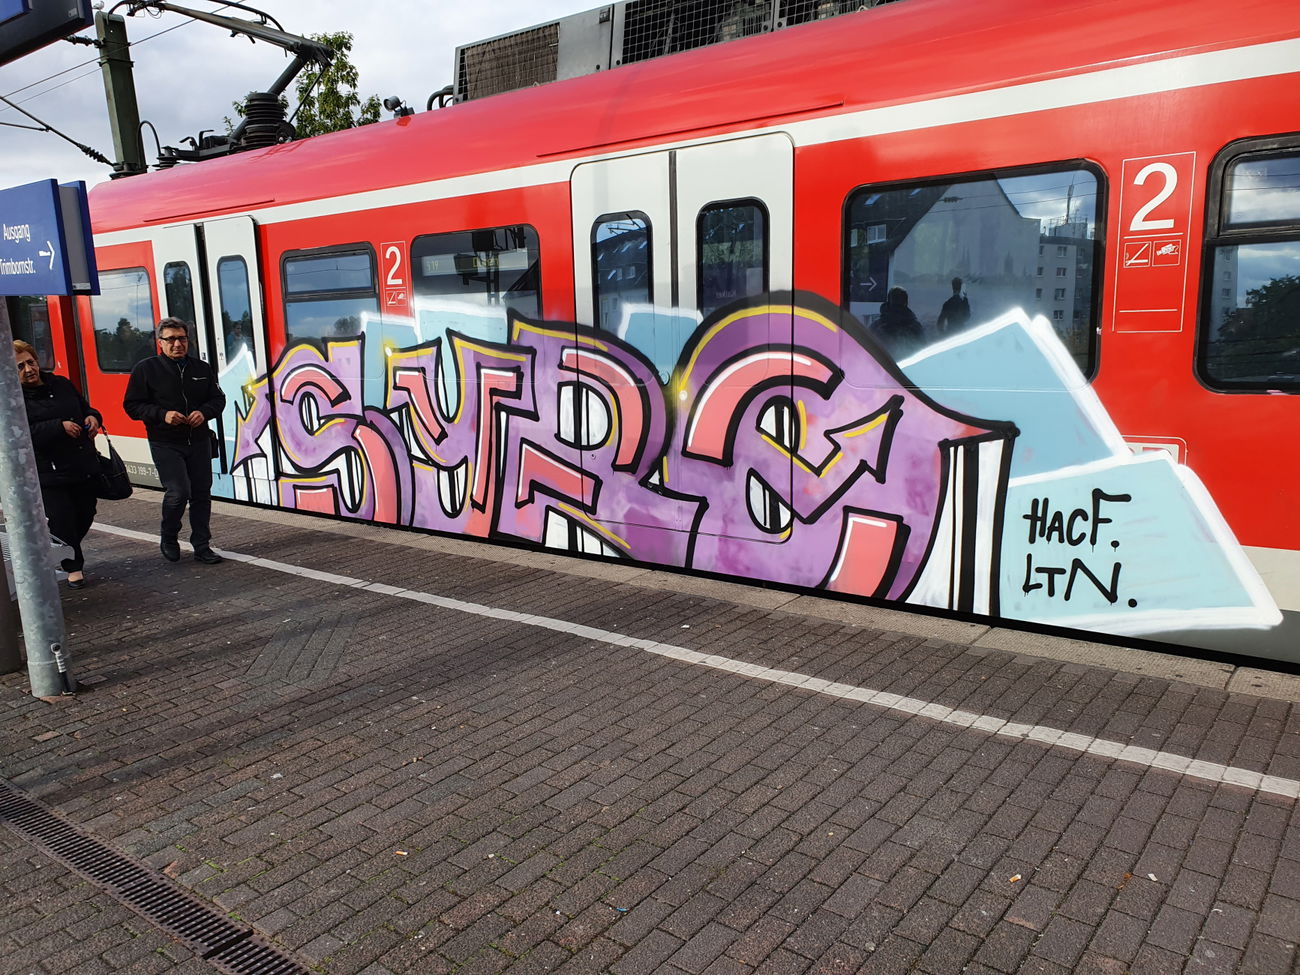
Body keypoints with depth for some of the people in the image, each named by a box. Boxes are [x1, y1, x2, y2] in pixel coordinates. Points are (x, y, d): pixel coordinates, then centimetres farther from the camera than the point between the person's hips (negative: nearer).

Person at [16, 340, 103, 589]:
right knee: (61, 521, -3)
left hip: (84, 467, 6)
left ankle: (66, 554, 38)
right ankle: (73, 567, 15)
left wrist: (93, 417, 1)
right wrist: (60, 426, -23)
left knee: (85, 516, 13)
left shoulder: (61, 384, 11)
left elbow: (85, 407, 24)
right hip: (49, 474, -5)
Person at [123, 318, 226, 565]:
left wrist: (204, 412, -9)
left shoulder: (201, 368, 8)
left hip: (198, 442, 4)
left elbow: (218, 398, 13)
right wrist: (162, 414, -17)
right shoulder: (146, 369, -2)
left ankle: (202, 546, 16)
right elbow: (131, 405, -2)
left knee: (201, 493, 5)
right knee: (178, 491, -14)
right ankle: (168, 539, 12)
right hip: (165, 444, -4)